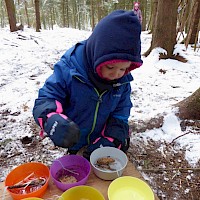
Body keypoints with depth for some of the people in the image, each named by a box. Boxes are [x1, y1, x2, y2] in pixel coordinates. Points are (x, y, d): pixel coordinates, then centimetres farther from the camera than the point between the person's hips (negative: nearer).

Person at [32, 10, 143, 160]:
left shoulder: (123, 81, -13)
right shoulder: (69, 68, -25)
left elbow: (120, 115, -6)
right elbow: (45, 99, -22)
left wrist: (111, 141, -21)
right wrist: (52, 120, -44)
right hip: (75, 146, -2)